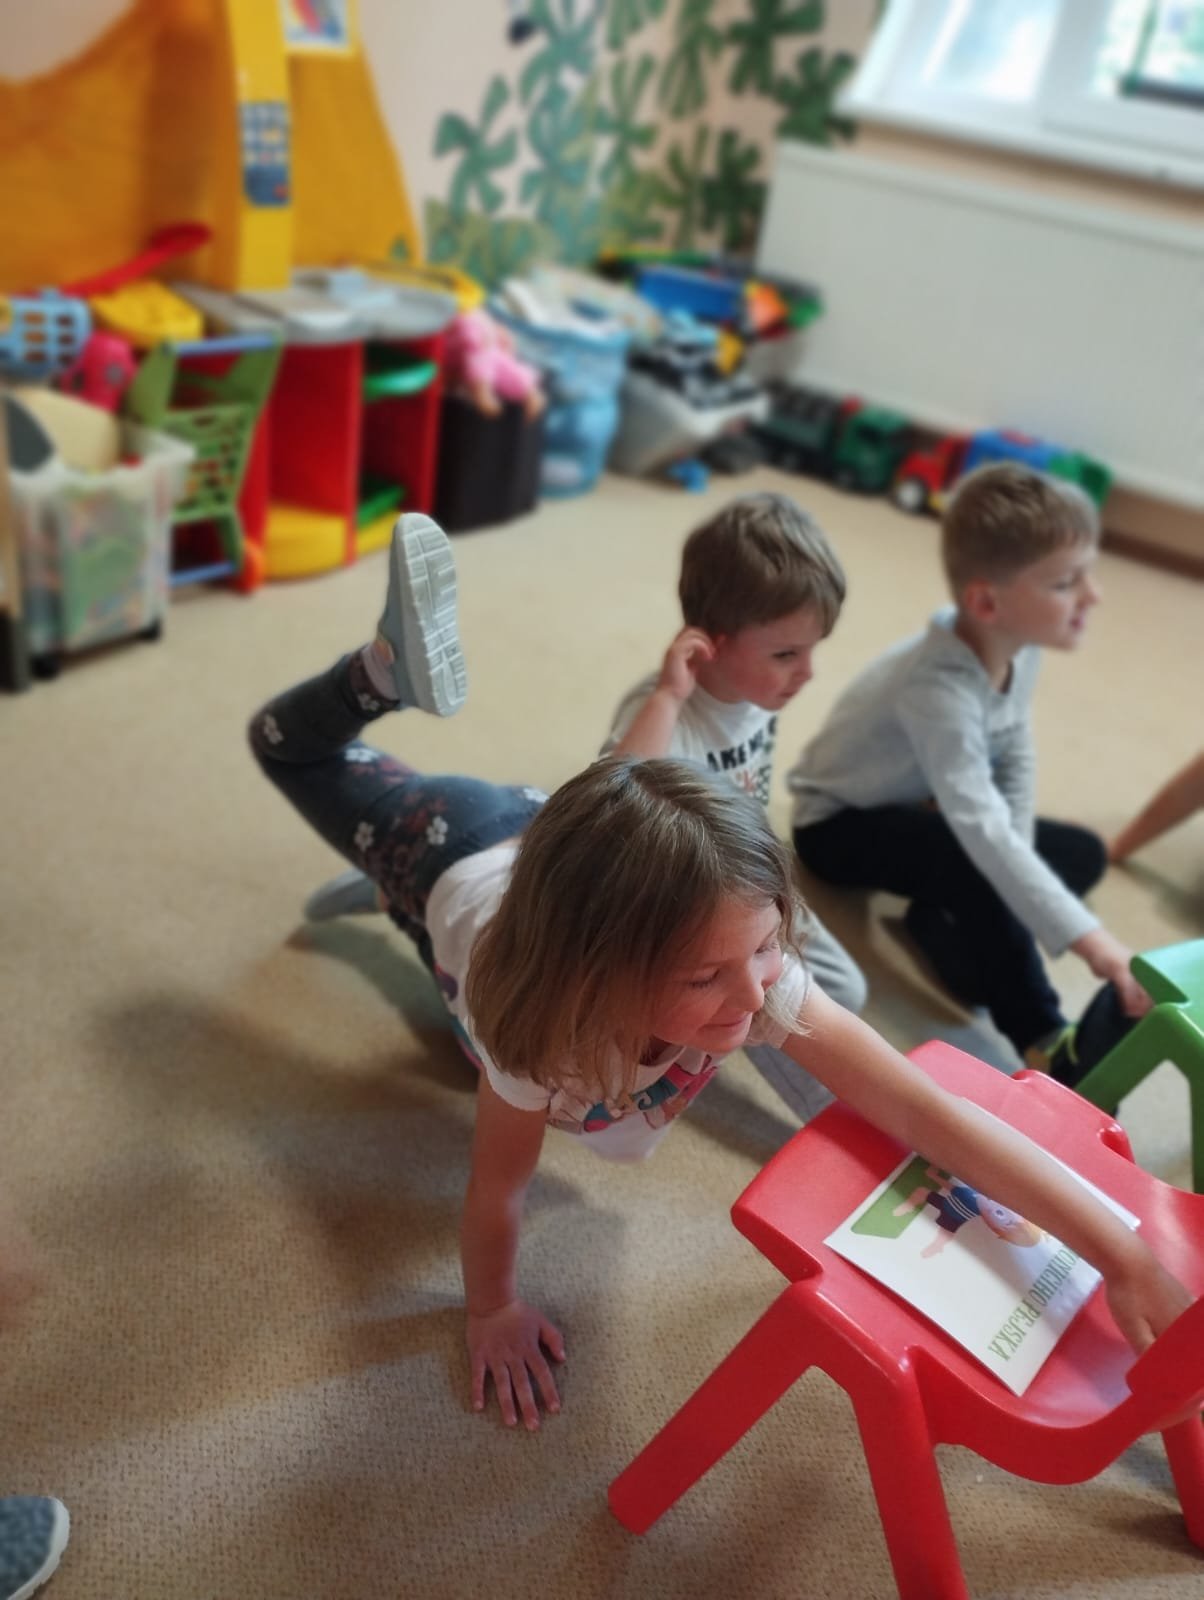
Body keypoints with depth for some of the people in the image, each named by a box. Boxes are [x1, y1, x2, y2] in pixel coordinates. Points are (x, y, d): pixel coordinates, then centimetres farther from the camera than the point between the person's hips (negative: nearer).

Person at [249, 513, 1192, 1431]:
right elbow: (499, 1185, -29)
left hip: (541, 837, 2)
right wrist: (493, 1310, -15)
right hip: (457, 858, -2)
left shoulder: (756, 972, -44)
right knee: (288, 747, 24)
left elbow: (929, 1110, -48)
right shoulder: (539, 1026, -48)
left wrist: (1126, 1259, -53)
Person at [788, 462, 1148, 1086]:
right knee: (973, 862, -37)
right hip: (841, 824, -8)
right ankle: (1044, 1044, -31)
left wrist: (1016, 876, -15)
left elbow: (1016, 759, -3)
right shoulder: (940, 686, -38)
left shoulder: (1020, 644, -14)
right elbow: (981, 829, -46)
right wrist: (1088, 940, -49)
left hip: (923, 808, 8)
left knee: (1083, 855, 2)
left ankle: (940, 919, -9)